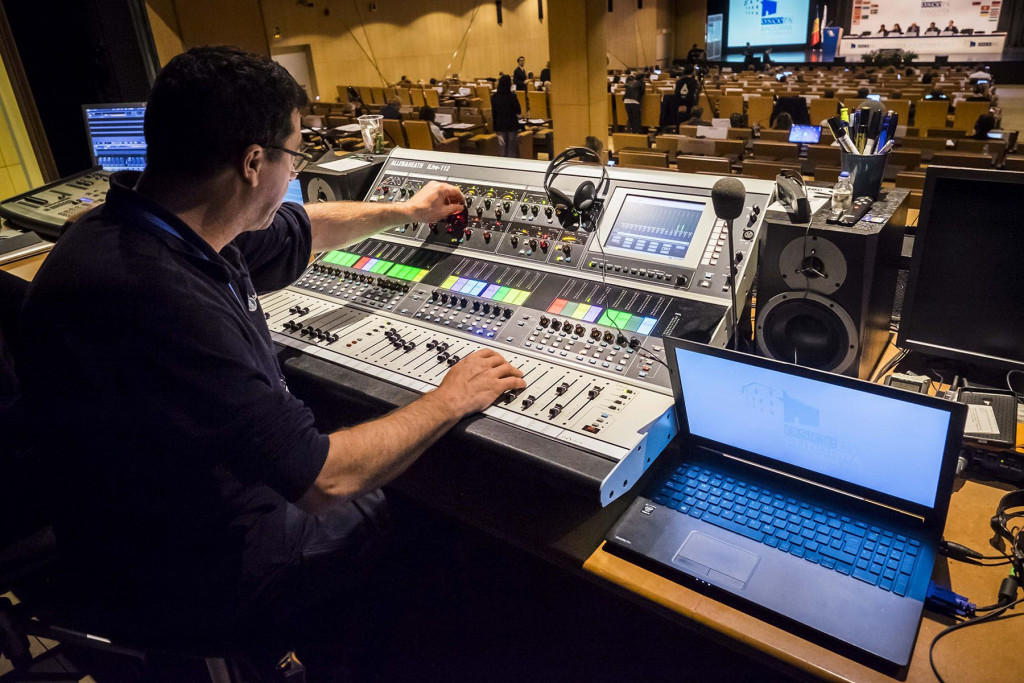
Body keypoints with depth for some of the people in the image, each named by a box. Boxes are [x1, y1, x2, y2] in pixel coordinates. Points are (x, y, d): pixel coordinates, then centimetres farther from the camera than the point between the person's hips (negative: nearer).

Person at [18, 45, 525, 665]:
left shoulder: (170, 229, -7)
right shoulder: (155, 298, -36)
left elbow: (303, 230, 13)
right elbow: (323, 478, -32)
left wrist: (404, 211, 27)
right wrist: (448, 401, -17)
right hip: (197, 579, -8)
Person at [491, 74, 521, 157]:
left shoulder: (494, 97, -3)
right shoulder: (512, 96, -14)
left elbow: (493, 112, 5)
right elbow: (519, 112, -7)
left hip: (500, 126, 3)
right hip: (512, 125, -3)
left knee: (503, 147, 10)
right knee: (512, 148, 4)